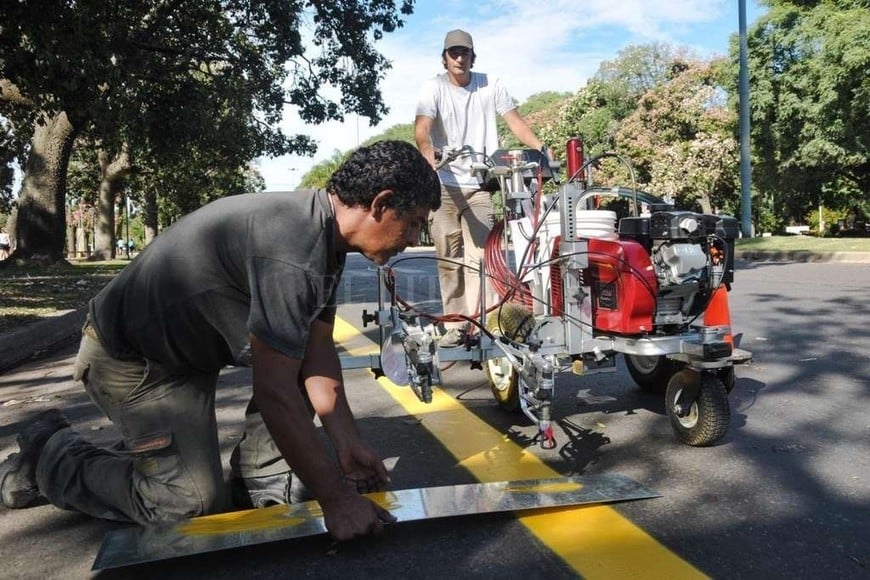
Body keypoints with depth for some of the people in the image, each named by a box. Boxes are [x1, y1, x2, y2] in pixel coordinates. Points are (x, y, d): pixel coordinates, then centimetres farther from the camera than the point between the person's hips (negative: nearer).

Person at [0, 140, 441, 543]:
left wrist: (348, 443, -5)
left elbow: (317, 351, -1)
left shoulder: (325, 233, -3)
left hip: (193, 341, 9)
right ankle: (52, 452, 11)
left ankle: (257, 484, 7)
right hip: (130, 359, -9)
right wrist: (335, 499, -27)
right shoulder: (292, 247, -34)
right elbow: (273, 391, -34)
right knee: (194, 502, -8)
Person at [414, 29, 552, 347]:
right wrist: (429, 156, -35)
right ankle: (455, 326, 7)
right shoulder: (434, 88, 0)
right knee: (449, 258, 1)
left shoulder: (491, 84, 6)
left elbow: (514, 120, 0)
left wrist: (540, 148, -17)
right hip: (444, 184, -1)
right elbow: (422, 129, -15)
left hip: (480, 184, 1)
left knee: (479, 255, -5)